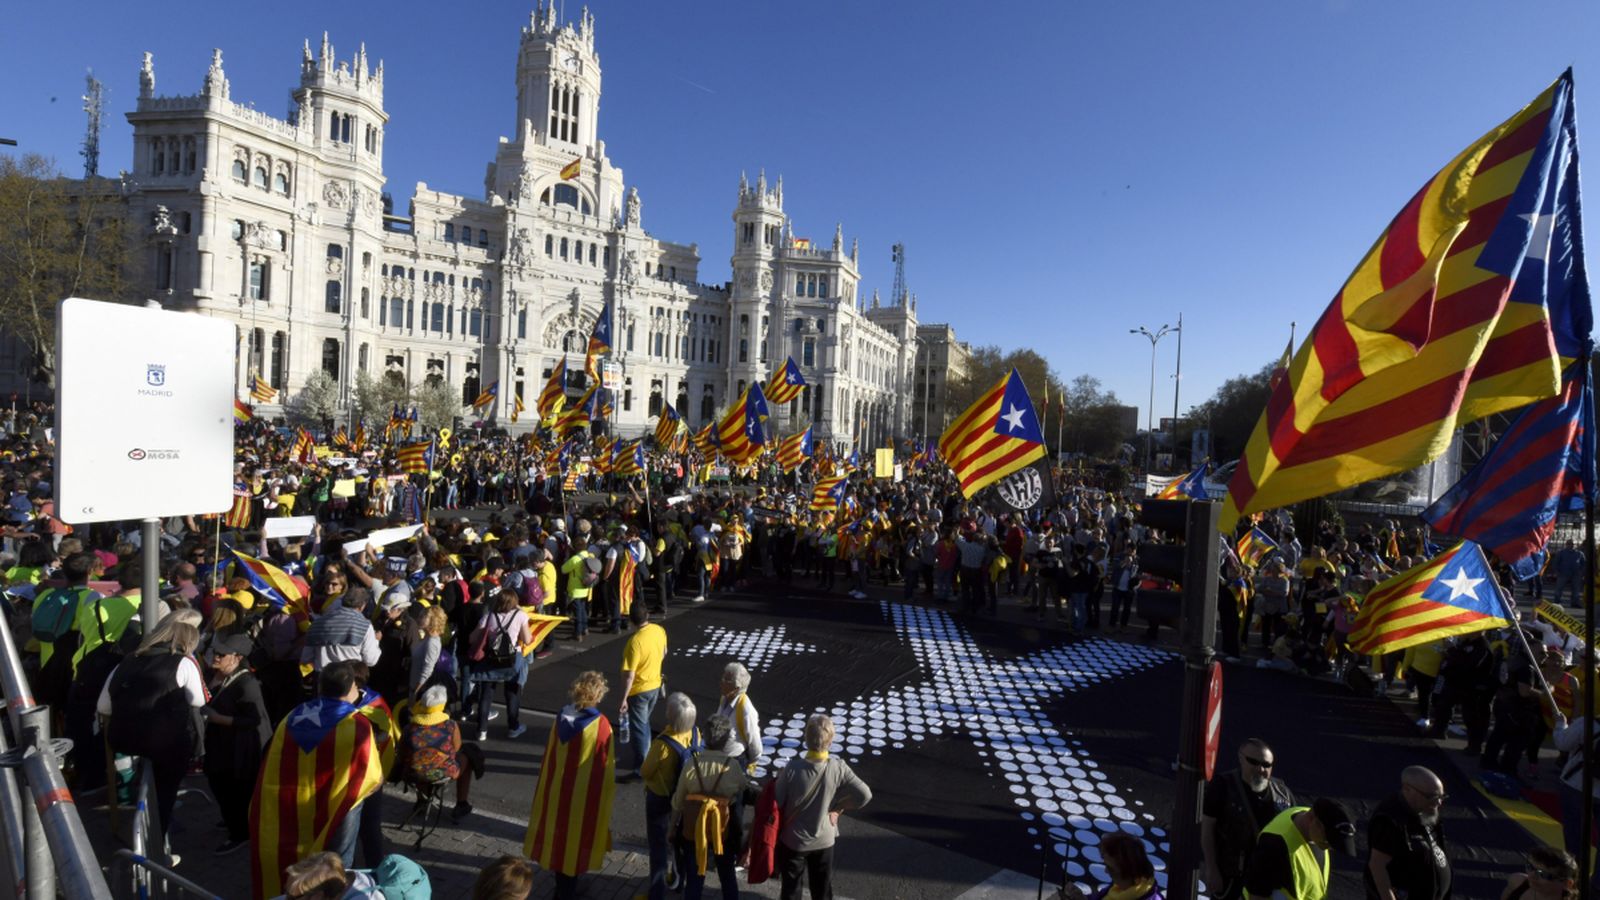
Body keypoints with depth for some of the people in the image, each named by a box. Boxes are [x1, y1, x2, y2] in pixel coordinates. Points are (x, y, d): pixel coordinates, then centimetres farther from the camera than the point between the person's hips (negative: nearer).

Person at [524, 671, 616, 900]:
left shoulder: (561, 717, -8)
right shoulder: (601, 725, -23)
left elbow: (550, 756, 2)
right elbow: (606, 766, -16)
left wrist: (546, 790, 15)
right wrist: (607, 791, -1)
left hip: (558, 789, 5)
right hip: (585, 794, -5)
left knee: (559, 836, 22)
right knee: (575, 839, 13)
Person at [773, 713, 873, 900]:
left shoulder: (792, 768, -28)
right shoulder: (839, 768, -22)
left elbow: (777, 802, -16)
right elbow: (865, 796, -16)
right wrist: (838, 807, -2)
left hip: (793, 839, -1)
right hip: (824, 839, 2)